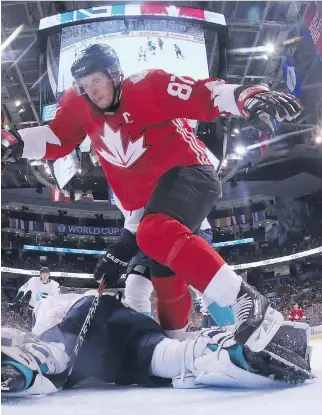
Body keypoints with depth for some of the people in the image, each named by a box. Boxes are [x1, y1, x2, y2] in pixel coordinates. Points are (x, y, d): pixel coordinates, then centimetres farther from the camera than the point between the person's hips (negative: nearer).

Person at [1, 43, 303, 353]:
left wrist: (246, 97, -33)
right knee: (166, 281, 15)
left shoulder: (148, 86, -7)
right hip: (150, 203, 8)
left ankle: (248, 302, -41)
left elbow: (202, 96, -16)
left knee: (155, 233, -37)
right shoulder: (80, 107, 10)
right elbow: (56, 138, 13)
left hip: (187, 174, -7)